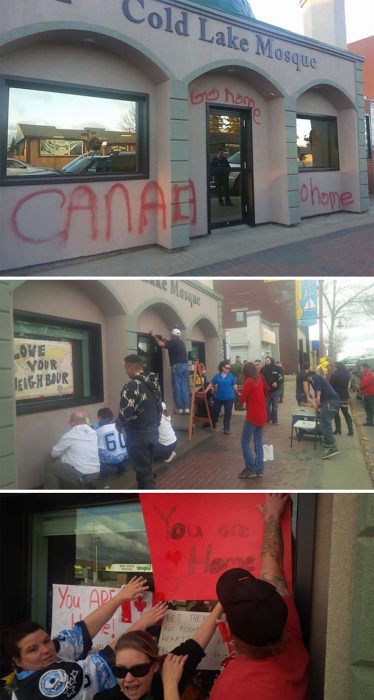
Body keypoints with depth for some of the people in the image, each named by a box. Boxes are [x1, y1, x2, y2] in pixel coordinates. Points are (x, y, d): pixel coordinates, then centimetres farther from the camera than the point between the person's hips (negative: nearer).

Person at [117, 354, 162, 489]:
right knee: (146, 468, 20)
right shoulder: (154, 382, 8)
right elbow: (159, 408, 15)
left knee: (143, 471, -1)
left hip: (138, 434, -9)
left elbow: (126, 412, -23)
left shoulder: (133, 385, -20)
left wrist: (119, 425, -4)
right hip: (153, 432, 9)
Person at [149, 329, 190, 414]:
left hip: (177, 367, -7)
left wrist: (153, 336, -4)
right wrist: (166, 340, 37)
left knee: (177, 388, -2)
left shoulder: (173, 342, -5)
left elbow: (160, 344, -16)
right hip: (185, 366, 7)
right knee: (185, 387, 6)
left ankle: (179, 408, -1)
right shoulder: (181, 342, 18)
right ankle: (186, 407, 3)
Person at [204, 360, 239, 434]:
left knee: (228, 413, 4)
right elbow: (211, 384, 1)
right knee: (215, 411, 12)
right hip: (218, 397, 1)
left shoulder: (231, 376, -3)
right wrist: (205, 391, -6)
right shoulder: (217, 375, 0)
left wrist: (237, 392, -12)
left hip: (229, 397, -1)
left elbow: (234, 385, 0)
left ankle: (226, 428, 13)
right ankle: (212, 425, 34)